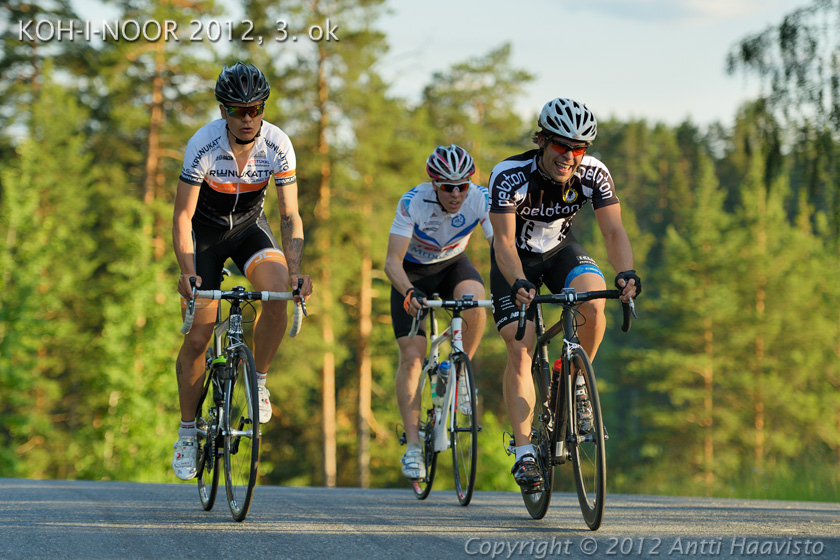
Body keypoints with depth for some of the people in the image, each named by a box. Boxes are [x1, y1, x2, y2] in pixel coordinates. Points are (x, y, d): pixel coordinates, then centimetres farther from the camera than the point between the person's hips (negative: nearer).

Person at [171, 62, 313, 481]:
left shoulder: (278, 146, -22)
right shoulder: (203, 145, -28)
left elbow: (290, 216, -19)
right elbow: (182, 216, -25)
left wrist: (295, 270, -34)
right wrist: (188, 272, -40)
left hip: (249, 225, 2)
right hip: (205, 230, -1)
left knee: (278, 291, -29)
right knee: (198, 335, -7)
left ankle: (259, 382, -6)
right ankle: (187, 432, 9)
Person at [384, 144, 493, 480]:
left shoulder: (481, 200, -26)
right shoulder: (413, 202, -31)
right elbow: (392, 261, -33)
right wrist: (409, 292, -52)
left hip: (453, 265, 1)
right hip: (413, 272, -1)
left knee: (474, 301, -34)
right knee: (411, 355, -13)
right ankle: (413, 445, -8)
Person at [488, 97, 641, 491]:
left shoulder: (593, 174, -23)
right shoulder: (510, 176, -32)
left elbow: (614, 231, -26)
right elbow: (503, 240, -36)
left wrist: (626, 273, -46)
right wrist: (518, 284, -54)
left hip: (560, 251, 2)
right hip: (516, 258, -2)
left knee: (593, 301, -29)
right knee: (520, 349, -16)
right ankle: (524, 452, -14)